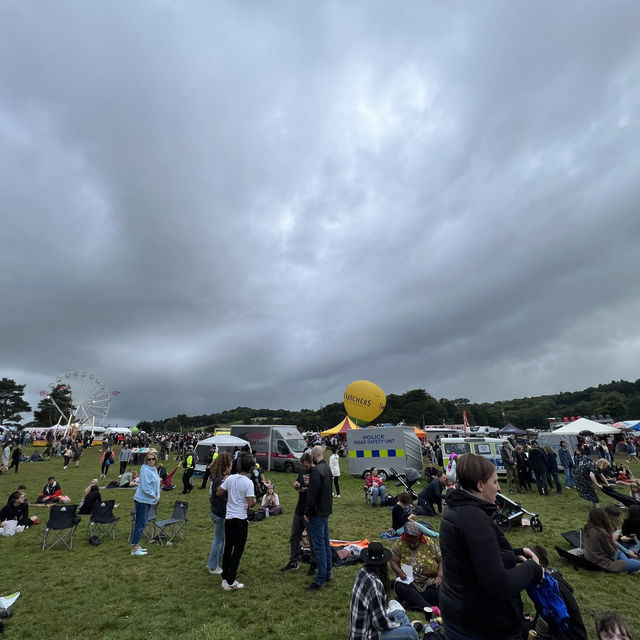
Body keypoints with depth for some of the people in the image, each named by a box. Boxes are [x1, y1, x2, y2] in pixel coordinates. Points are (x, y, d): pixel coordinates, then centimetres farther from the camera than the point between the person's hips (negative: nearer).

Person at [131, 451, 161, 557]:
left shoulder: (153, 469, 8)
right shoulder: (146, 471, -21)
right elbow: (145, 487, -23)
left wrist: (156, 495, 9)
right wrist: (154, 496, -14)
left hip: (148, 500, 9)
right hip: (142, 500, -9)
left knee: (142, 523, 16)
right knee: (140, 524, -4)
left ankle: (136, 545, 27)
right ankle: (134, 549, 4)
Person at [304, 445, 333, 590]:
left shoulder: (316, 470, -21)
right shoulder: (327, 469, 9)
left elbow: (313, 494, -23)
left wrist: (307, 513, -16)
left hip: (317, 513, -9)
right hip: (326, 511, 9)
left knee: (319, 546, -1)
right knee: (326, 543, 17)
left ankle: (320, 579, 6)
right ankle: (327, 574, 28)